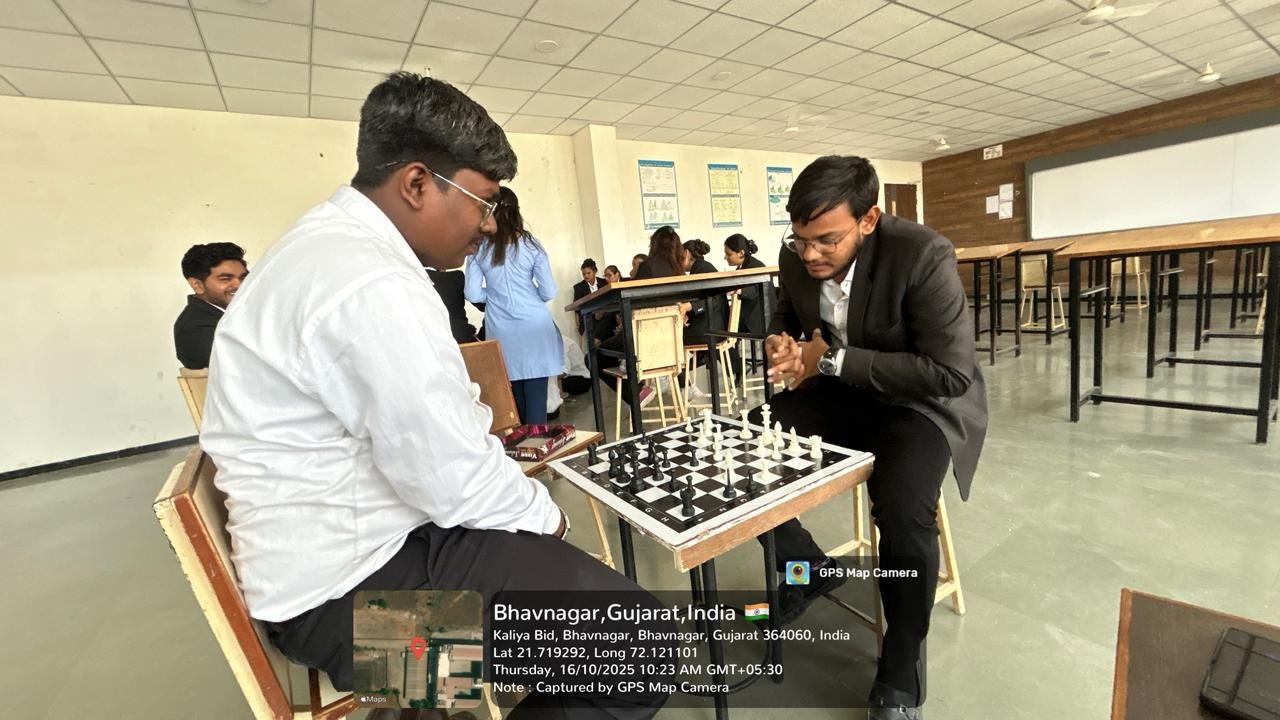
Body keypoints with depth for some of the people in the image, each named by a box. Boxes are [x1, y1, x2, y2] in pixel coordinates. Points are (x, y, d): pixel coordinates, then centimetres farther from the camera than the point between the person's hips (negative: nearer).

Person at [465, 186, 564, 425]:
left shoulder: (479, 248, 0)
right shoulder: (530, 243, -3)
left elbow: (473, 294, -1)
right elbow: (549, 292, -4)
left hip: (502, 332, 2)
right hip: (534, 328, -1)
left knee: (514, 397, 13)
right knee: (536, 396, 1)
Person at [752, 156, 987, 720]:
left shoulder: (923, 255, -25)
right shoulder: (796, 256, -8)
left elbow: (951, 373, -27)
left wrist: (834, 359, -29)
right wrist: (781, 343, -15)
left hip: (923, 400, -5)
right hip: (839, 391, 6)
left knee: (903, 512, -32)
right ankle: (806, 567, 15)